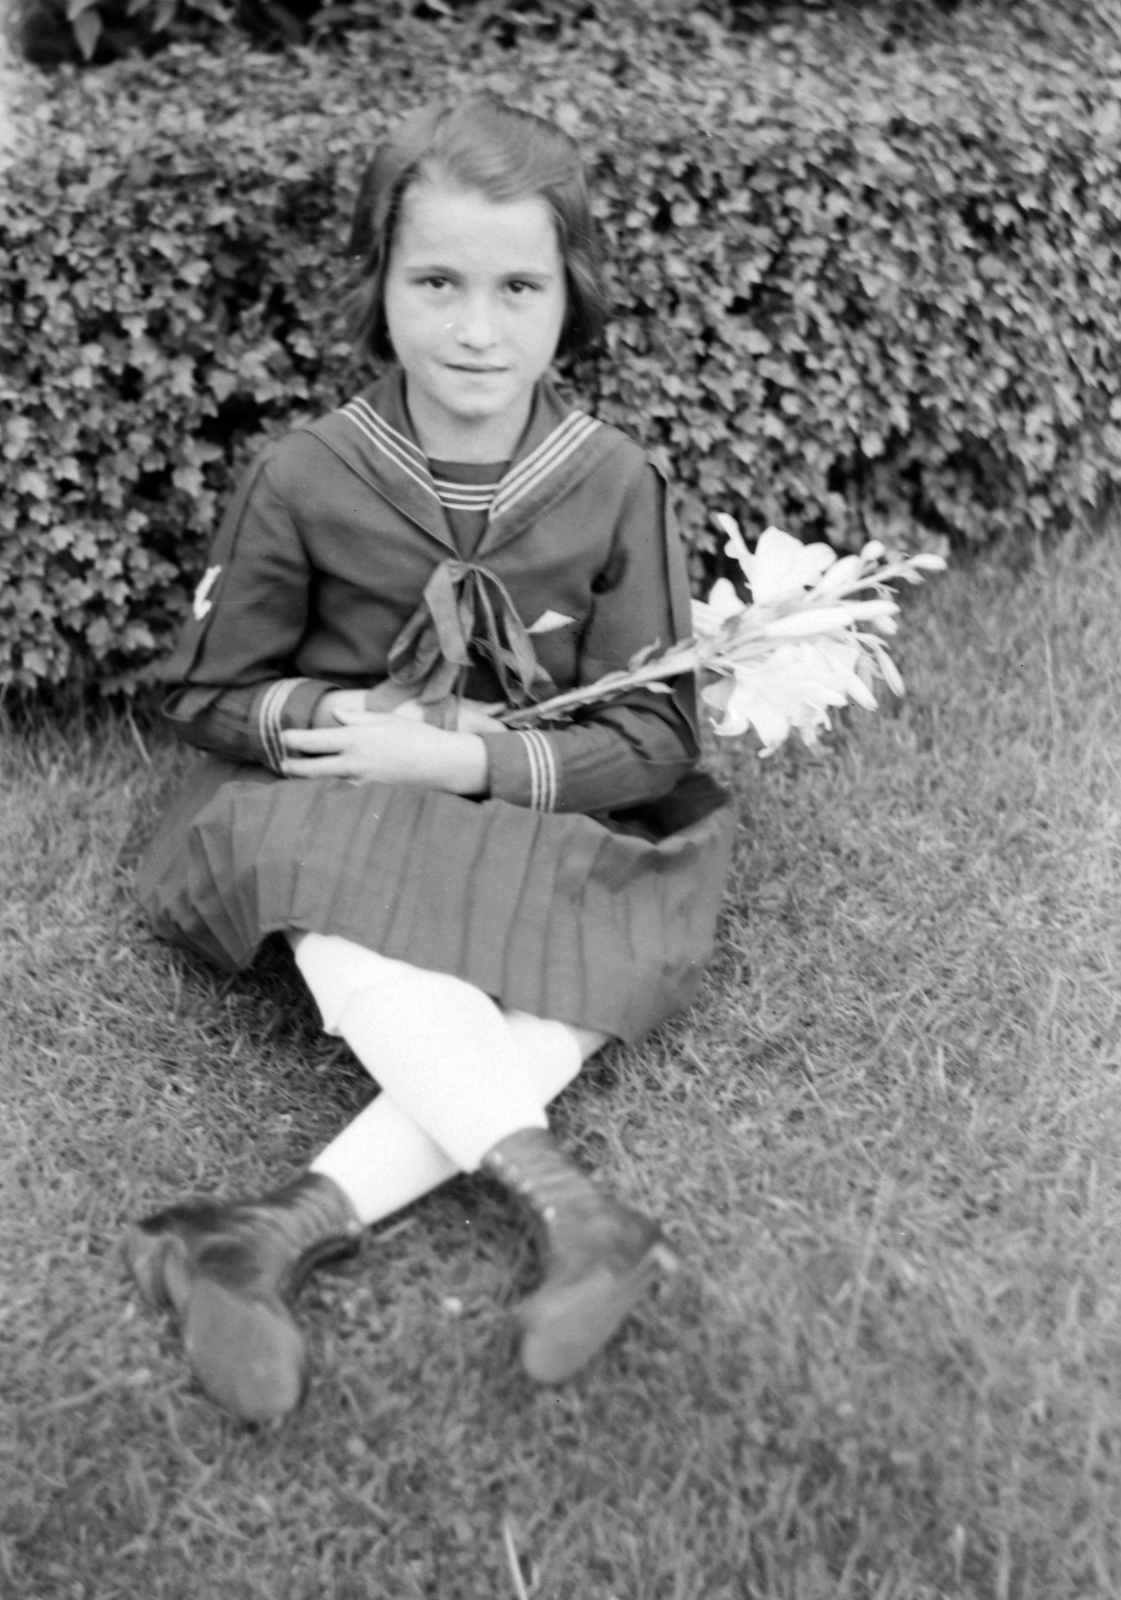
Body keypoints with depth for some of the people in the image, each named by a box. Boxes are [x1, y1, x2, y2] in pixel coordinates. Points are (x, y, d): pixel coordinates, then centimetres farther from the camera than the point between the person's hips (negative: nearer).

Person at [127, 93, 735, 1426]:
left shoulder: (615, 484, -6)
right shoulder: (304, 480, -8)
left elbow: (653, 737, -5)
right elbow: (205, 690, 3)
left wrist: (465, 760, -19)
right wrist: (348, 717, -15)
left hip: (535, 831, 1)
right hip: (338, 829, 0)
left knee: (606, 961, -31)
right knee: (333, 891, -35)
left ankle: (292, 1229, -38)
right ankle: (571, 1209, -39)